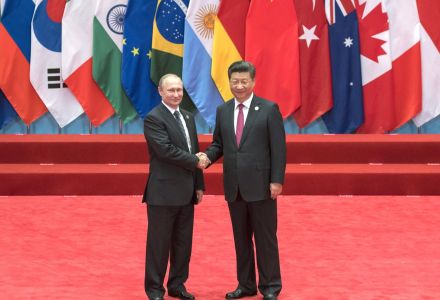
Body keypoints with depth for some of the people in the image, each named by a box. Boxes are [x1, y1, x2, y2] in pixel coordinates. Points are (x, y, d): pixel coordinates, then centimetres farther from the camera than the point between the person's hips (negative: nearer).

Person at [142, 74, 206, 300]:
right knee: (159, 243, 0)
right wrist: (195, 161, -13)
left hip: (186, 193, 7)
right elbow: (166, 150, -21)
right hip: (164, 192, -7)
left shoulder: (187, 117, 14)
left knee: (183, 242, 11)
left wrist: (199, 185, 12)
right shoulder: (154, 118, -11)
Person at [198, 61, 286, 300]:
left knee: (265, 237, 2)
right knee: (241, 238, 11)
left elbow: (278, 147, -6)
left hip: (260, 185, -4)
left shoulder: (269, 109, -4)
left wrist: (277, 180, -12)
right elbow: (219, 143, 14)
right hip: (234, 186, 4)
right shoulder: (222, 111, 9)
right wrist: (207, 155, -8)